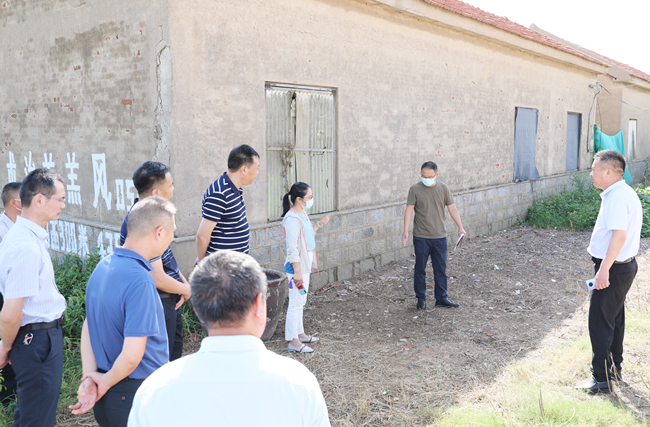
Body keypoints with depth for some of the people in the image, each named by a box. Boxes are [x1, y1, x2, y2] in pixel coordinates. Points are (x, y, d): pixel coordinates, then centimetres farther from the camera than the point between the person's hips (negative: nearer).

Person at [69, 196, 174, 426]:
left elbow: (88, 327, 7)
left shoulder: (104, 265, 3)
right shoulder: (140, 280, -26)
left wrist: (90, 377, 0)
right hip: (137, 395, -8)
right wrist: (106, 382, -10)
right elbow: (132, 355, -28)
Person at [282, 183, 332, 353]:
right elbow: (292, 248, -22)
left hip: (304, 265, 10)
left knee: (300, 302, 19)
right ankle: (293, 341, 4)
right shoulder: (293, 218, -21)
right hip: (297, 267, -10)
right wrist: (297, 271, -22)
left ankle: (299, 333, 31)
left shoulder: (302, 214, 9)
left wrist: (319, 224, 14)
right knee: (296, 303, -4)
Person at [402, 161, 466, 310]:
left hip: (440, 236, 2)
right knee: (420, 269, 6)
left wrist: (460, 227, 0)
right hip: (421, 237, -2)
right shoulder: (415, 189, -5)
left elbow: (452, 208, 5)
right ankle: (421, 299, 18)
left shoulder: (443, 188, 2)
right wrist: (406, 231, -15)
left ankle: (441, 298, 18)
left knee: (441, 269, 8)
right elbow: (409, 210, -8)